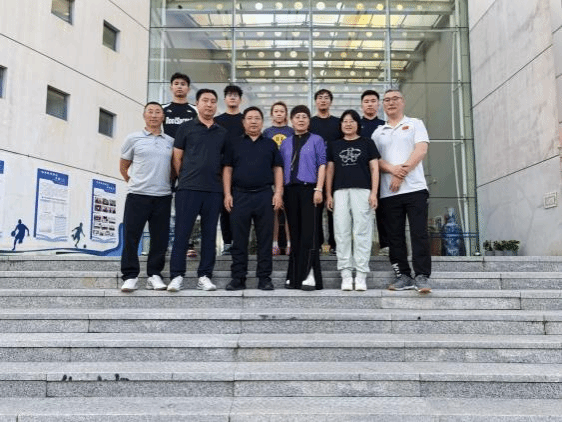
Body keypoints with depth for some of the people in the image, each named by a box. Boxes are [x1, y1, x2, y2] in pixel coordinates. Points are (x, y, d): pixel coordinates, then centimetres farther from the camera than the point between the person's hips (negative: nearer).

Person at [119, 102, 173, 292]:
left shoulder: (170, 141, 12)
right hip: (137, 196, -2)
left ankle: (154, 275, 15)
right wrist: (134, 183, 12)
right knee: (131, 237, -3)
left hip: (163, 197, 2)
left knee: (160, 238, 4)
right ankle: (130, 276, 7)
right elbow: (123, 166, 14)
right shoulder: (133, 138, 6)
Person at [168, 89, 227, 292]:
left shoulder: (222, 132, 14)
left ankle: (204, 276, 12)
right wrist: (187, 178, 3)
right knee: (181, 232, -2)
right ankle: (177, 276, 4)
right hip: (188, 189, -3)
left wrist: (222, 182, 7)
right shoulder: (186, 127, 7)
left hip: (214, 190, 3)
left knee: (209, 234, 5)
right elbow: (177, 158, 6)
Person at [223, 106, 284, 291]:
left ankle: (264, 278, 10)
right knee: (239, 240, 3)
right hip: (239, 196, 0)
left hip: (265, 196, 0)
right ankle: (238, 278, 11)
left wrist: (278, 193, -2)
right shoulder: (233, 143, 12)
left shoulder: (270, 144, 13)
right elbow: (227, 169, 8)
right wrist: (227, 194, -2)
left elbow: (277, 169, 9)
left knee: (265, 239, 2)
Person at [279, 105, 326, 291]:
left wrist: (318, 189, -10)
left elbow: (322, 164, 0)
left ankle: (308, 276, -7)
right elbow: (281, 168, 16)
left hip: (309, 189, -4)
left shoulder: (316, 140, 8)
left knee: (309, 233, -8)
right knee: (295, 234, 7)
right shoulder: (285, 143, 18)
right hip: (290, 190, 4)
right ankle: (294, 277, 13)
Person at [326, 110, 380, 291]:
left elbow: (374, 169, 7)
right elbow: (329, 170, 16)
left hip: (362, 190, -2)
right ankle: (346, 275, 4)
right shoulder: (334, 145, 17)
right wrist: (328, 194, 8)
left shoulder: (367, 143, 12)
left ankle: (361, 276, -1)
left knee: (362, 232, -5)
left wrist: (374, 193, -3)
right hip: (340, 192, 2)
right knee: (342, 233, -2)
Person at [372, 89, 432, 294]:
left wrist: (402, 174, -11)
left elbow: (421, 150, -3)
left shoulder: (415, 124, 11)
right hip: (388, 192, 3)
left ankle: (422, 276, -3)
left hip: (414, 188, -3)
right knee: (395, 236, 3)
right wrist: (392, 169, -14)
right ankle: (403, 276, 11)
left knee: (419, 233, -6)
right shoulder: (378, 132, 18)